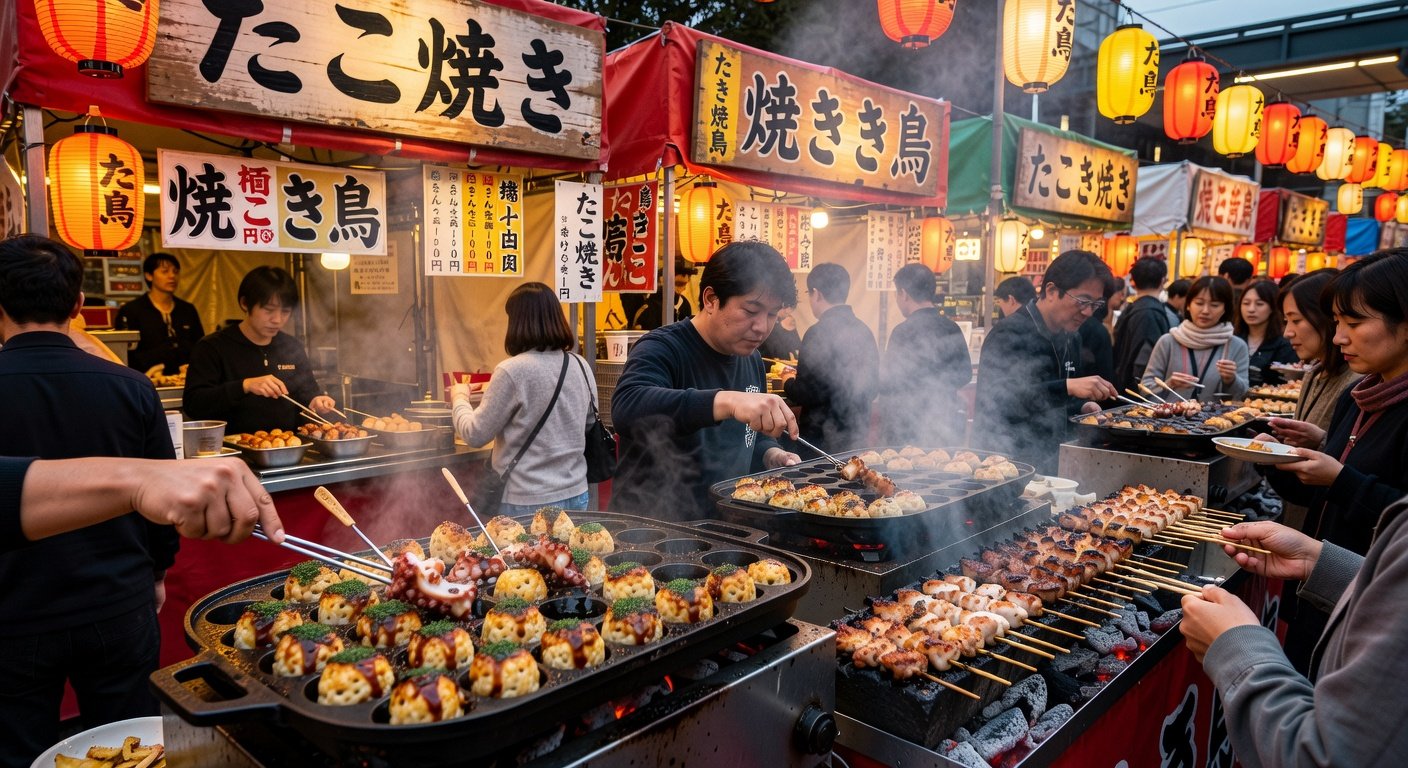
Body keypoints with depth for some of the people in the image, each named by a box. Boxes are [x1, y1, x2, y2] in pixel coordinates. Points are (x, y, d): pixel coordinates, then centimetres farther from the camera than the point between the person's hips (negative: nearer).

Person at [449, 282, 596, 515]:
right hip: (575, 495, 5)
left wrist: (460, 397, 11)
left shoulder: (512, 371, -16)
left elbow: (475, 435, -8)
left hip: (528, 503, -5)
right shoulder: (581, 366, 1)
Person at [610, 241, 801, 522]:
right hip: (649, 528, -7)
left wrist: (770, 454, 3)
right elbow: (626, 407, -35)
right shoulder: (662, 349, -13)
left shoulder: (752, 360, 10)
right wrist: (727, 401, -44)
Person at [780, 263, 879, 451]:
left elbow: (804, 395, -19)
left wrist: (788, 381, 3)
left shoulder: (820, 333, -18)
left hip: (823, 438, -7)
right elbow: (871, 388, 13)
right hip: (858, 434, 7)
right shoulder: (864, 330, 5)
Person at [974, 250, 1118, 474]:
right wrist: (1068, 387, -34)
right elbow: (997, 401, -30)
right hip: (1007, 462, -8)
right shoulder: (1010, 334, -16)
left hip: (1051, 461, 8)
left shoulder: (1071, 339, 11)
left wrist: (1080, 408, 2)